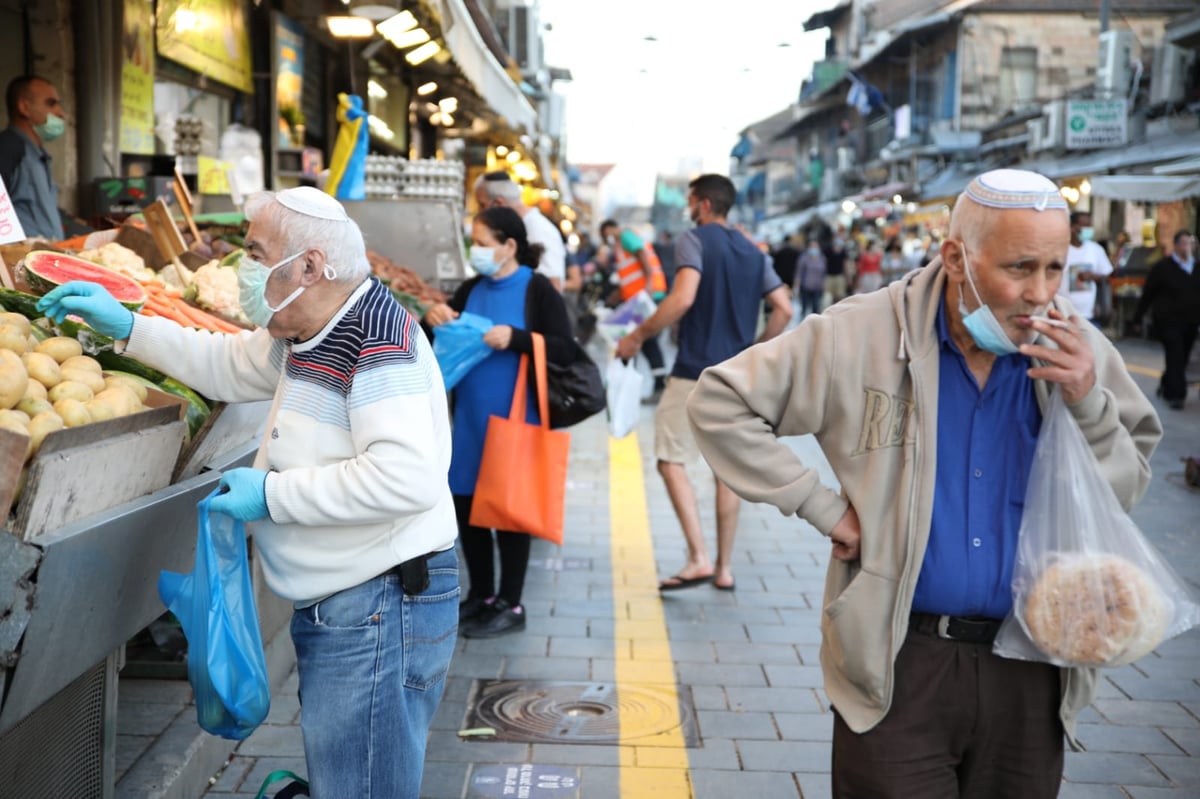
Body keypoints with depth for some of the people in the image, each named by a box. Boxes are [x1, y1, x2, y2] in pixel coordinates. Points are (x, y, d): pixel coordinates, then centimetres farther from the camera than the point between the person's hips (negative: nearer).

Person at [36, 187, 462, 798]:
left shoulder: (378, 337, -23)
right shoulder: (304, 332, 9)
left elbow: (407, 478, -33)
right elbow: (229, 367, 26)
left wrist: (272, 493, -23)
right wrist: (125, 327, 18)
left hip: (383, 612, -10)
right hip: (334, 610, 11)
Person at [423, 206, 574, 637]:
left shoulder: (537, 289, -9)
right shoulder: (471, 290, 9)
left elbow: (565, 350, -14)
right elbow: (444, 342, 17)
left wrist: (515, 337, -26)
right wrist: (433, 319, -5)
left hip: (513, 419, -6)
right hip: (470, 418, 6)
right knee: (466, 505, 11)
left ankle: (510, 606, 15)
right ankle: (481, 594, 27)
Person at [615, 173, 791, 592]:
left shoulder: (694, 240, -6)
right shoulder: (753, 252, 14)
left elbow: (683, 297, -21)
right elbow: (784, 310, 8)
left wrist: (638, 335, -13)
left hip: (696, 372, -7)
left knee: (671, 460, -1)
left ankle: (699, 558, -12)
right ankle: (724, 567, 15)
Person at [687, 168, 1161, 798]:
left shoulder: (1077, 352, 0)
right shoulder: (861, 338, -10)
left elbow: (1127, 490, 6)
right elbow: (718, 403, -7)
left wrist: (1088, 403, -13)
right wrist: (822, 508, -10)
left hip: (1030, 673, 4)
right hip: (900, 668, -3)